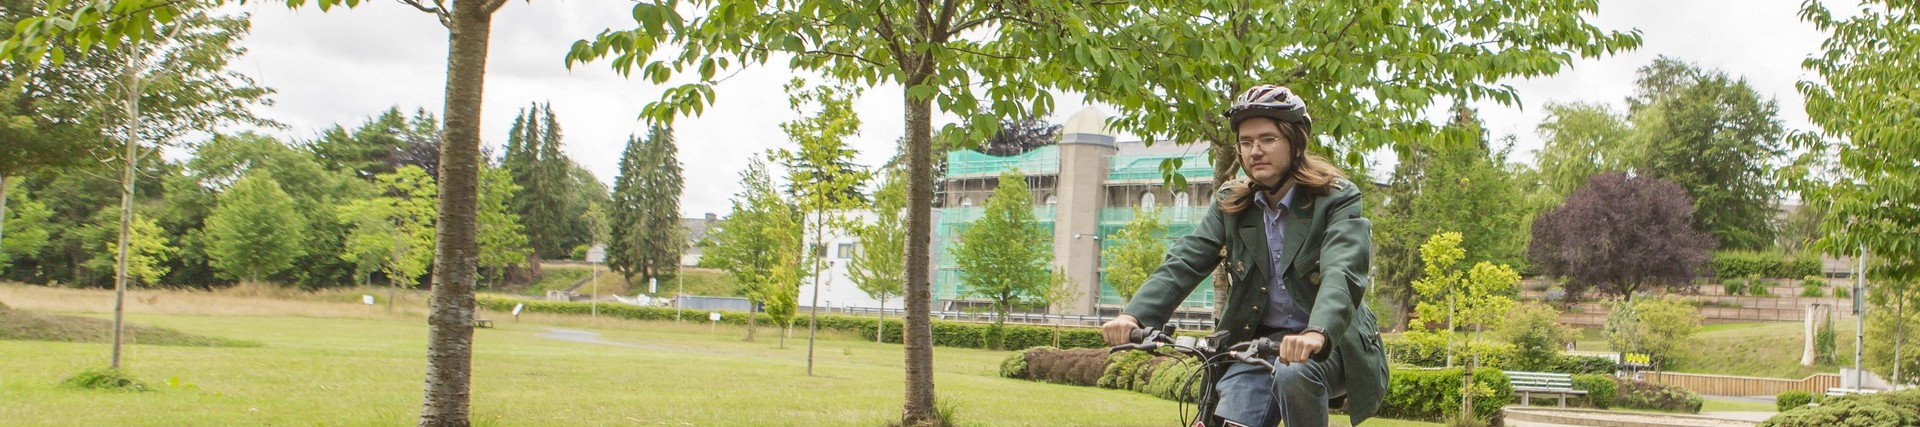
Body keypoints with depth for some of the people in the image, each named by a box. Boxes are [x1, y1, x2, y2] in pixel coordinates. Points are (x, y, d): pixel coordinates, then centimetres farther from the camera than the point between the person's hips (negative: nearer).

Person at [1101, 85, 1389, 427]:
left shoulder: (1337, 199, -9)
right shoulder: (1231, 205, 4)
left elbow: (1342, 273, -26)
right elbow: (1184, 262, -9)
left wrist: (1316, 334, -47)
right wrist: (1134, 315, -28)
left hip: (1330, 345, -3)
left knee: (1294, 375, -35)